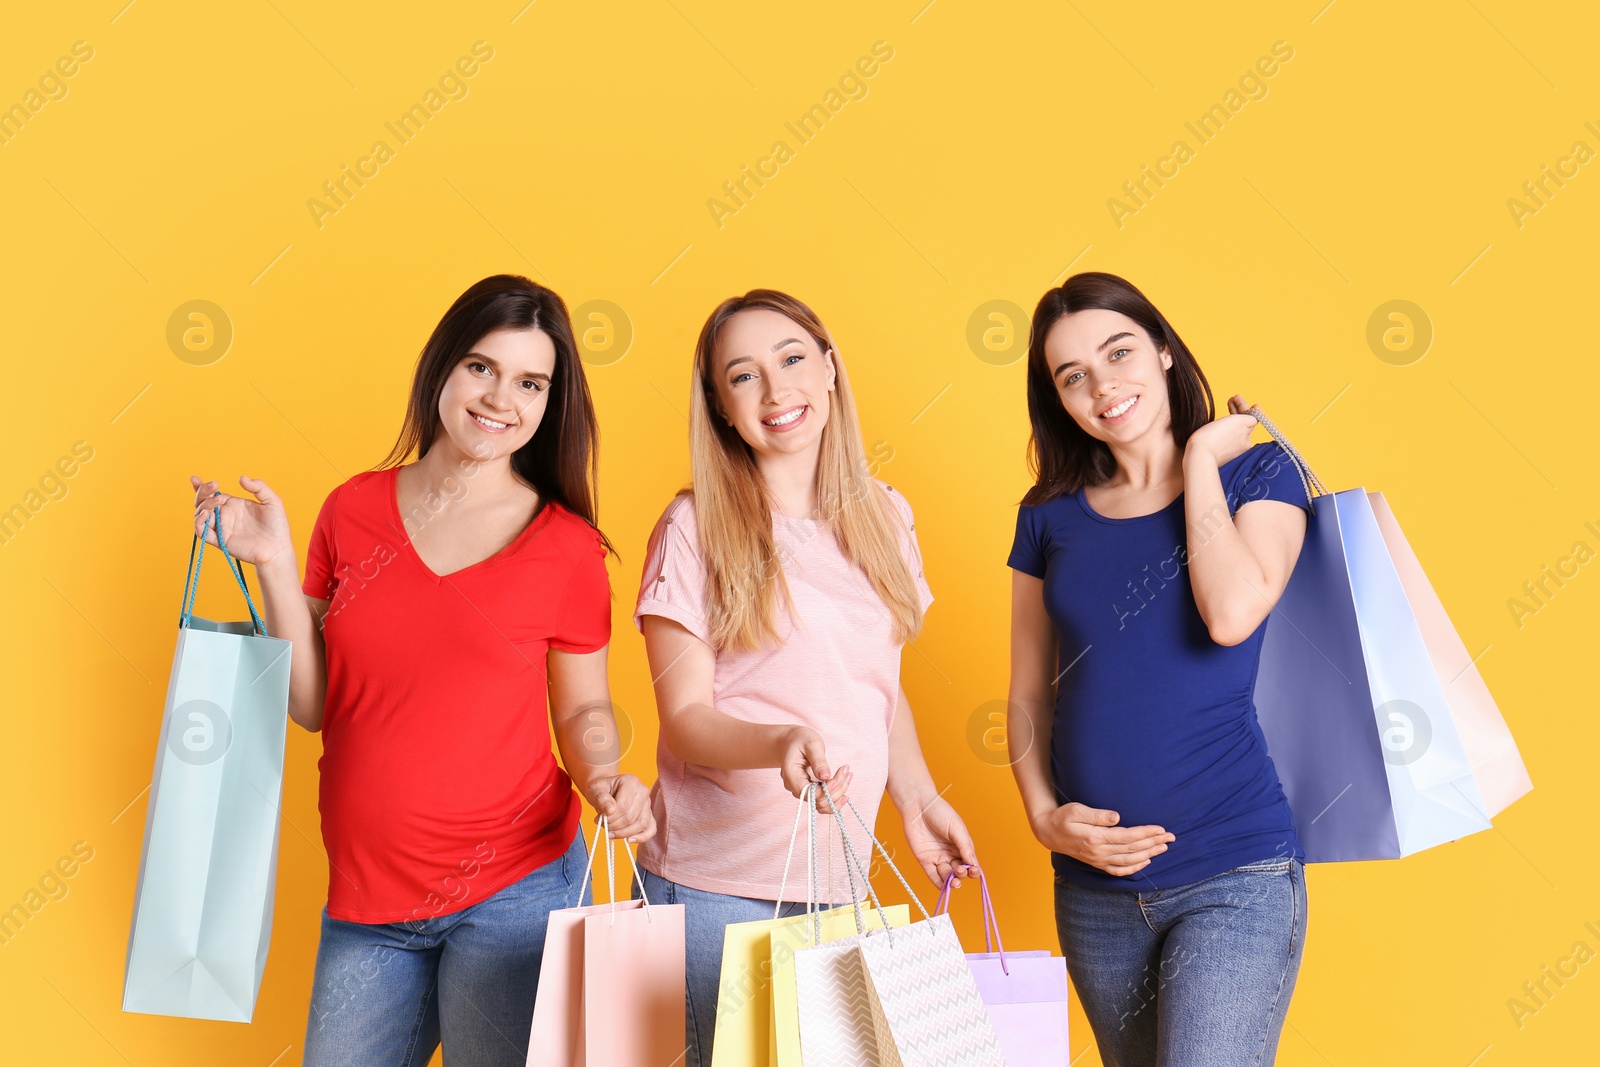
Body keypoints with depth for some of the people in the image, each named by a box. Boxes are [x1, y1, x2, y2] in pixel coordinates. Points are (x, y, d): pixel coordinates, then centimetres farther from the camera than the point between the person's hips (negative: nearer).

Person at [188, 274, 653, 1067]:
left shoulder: (568, 548, -5)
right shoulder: (354, 509, 2)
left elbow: (584, 710, 5)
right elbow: (313, 705, 2)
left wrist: (604, 780, -15)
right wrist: (272, 563, -6)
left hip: (510, 894, -2)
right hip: (364, 904, 3)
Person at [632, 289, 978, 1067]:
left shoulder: (883, 517, 6)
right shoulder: (694, 530, -8)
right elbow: (684, 715, -11)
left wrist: (917, 799, 7)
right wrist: (780, 744, -28)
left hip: (839, 876, 4)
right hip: (717, 878, -4)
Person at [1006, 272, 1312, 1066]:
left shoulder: (1257, 473, 1)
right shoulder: (1051, 515, 7)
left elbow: (1231, 615, -18)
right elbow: (1028, 696, 11)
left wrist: (1201, 458, -8)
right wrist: (1043, 813, -5)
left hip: (1235, 879, -3)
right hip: (1095, 889, 4)